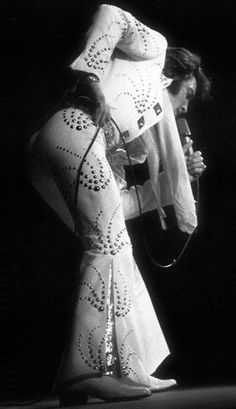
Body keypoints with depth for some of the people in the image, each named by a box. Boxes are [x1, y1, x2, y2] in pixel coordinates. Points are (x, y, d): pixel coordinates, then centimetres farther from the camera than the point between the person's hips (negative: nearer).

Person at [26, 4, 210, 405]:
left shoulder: (152, 115, 38)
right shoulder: (152, 47, 23)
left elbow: (119, 201, 31)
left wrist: (180, 175, 36)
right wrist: (92, 79, -9)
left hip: (46, 154, 9)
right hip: (78, 128, -9)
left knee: (113, 250, 9)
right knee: (108, 245, -13)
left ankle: (129, 370, 5)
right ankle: (84, 371, -22)